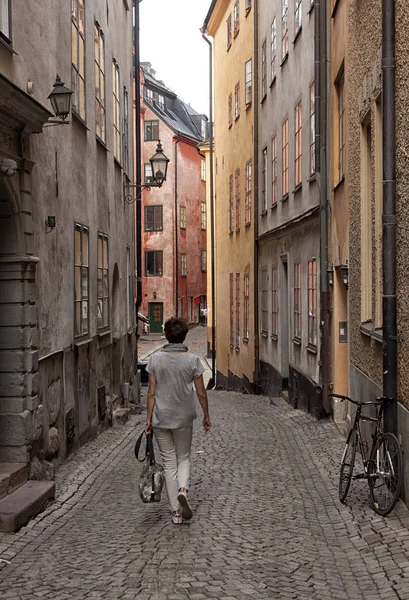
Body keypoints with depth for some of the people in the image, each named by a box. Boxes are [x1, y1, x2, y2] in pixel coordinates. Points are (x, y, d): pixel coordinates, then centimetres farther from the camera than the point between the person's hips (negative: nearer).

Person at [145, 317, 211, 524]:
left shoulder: (155, 359, -7)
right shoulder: (192, 360, -8)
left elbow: (151, 393, -6)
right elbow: (201, 393, -4)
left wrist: (148, 419, 1)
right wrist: (206, 416, 10)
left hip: (160, 418, 0)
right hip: (183, 418, 0)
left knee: (169, 462, 10)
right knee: (183, 457, 19)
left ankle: (176, 511, 12)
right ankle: (183, 490, -9)